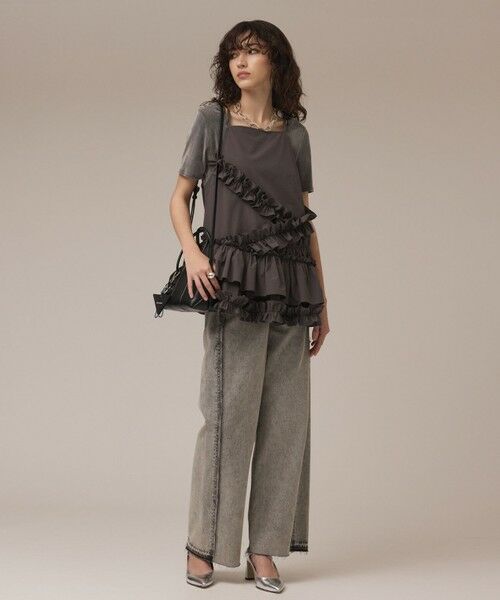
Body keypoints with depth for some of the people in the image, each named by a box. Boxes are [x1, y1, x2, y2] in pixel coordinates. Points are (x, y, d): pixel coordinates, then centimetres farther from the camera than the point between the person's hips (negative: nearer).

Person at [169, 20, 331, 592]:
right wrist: (191, 251, -16)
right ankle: (203, 544, 10)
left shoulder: (296, 132, 13)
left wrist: (321, 302, 12)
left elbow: (306, 220, 14)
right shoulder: (212, 118, 5)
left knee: (285, 416, 3)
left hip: (290, 287, 4)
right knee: (228, 412, -4)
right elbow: (179, 196, 5)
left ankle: (264, 550, 12)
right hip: (236, 285, -3)